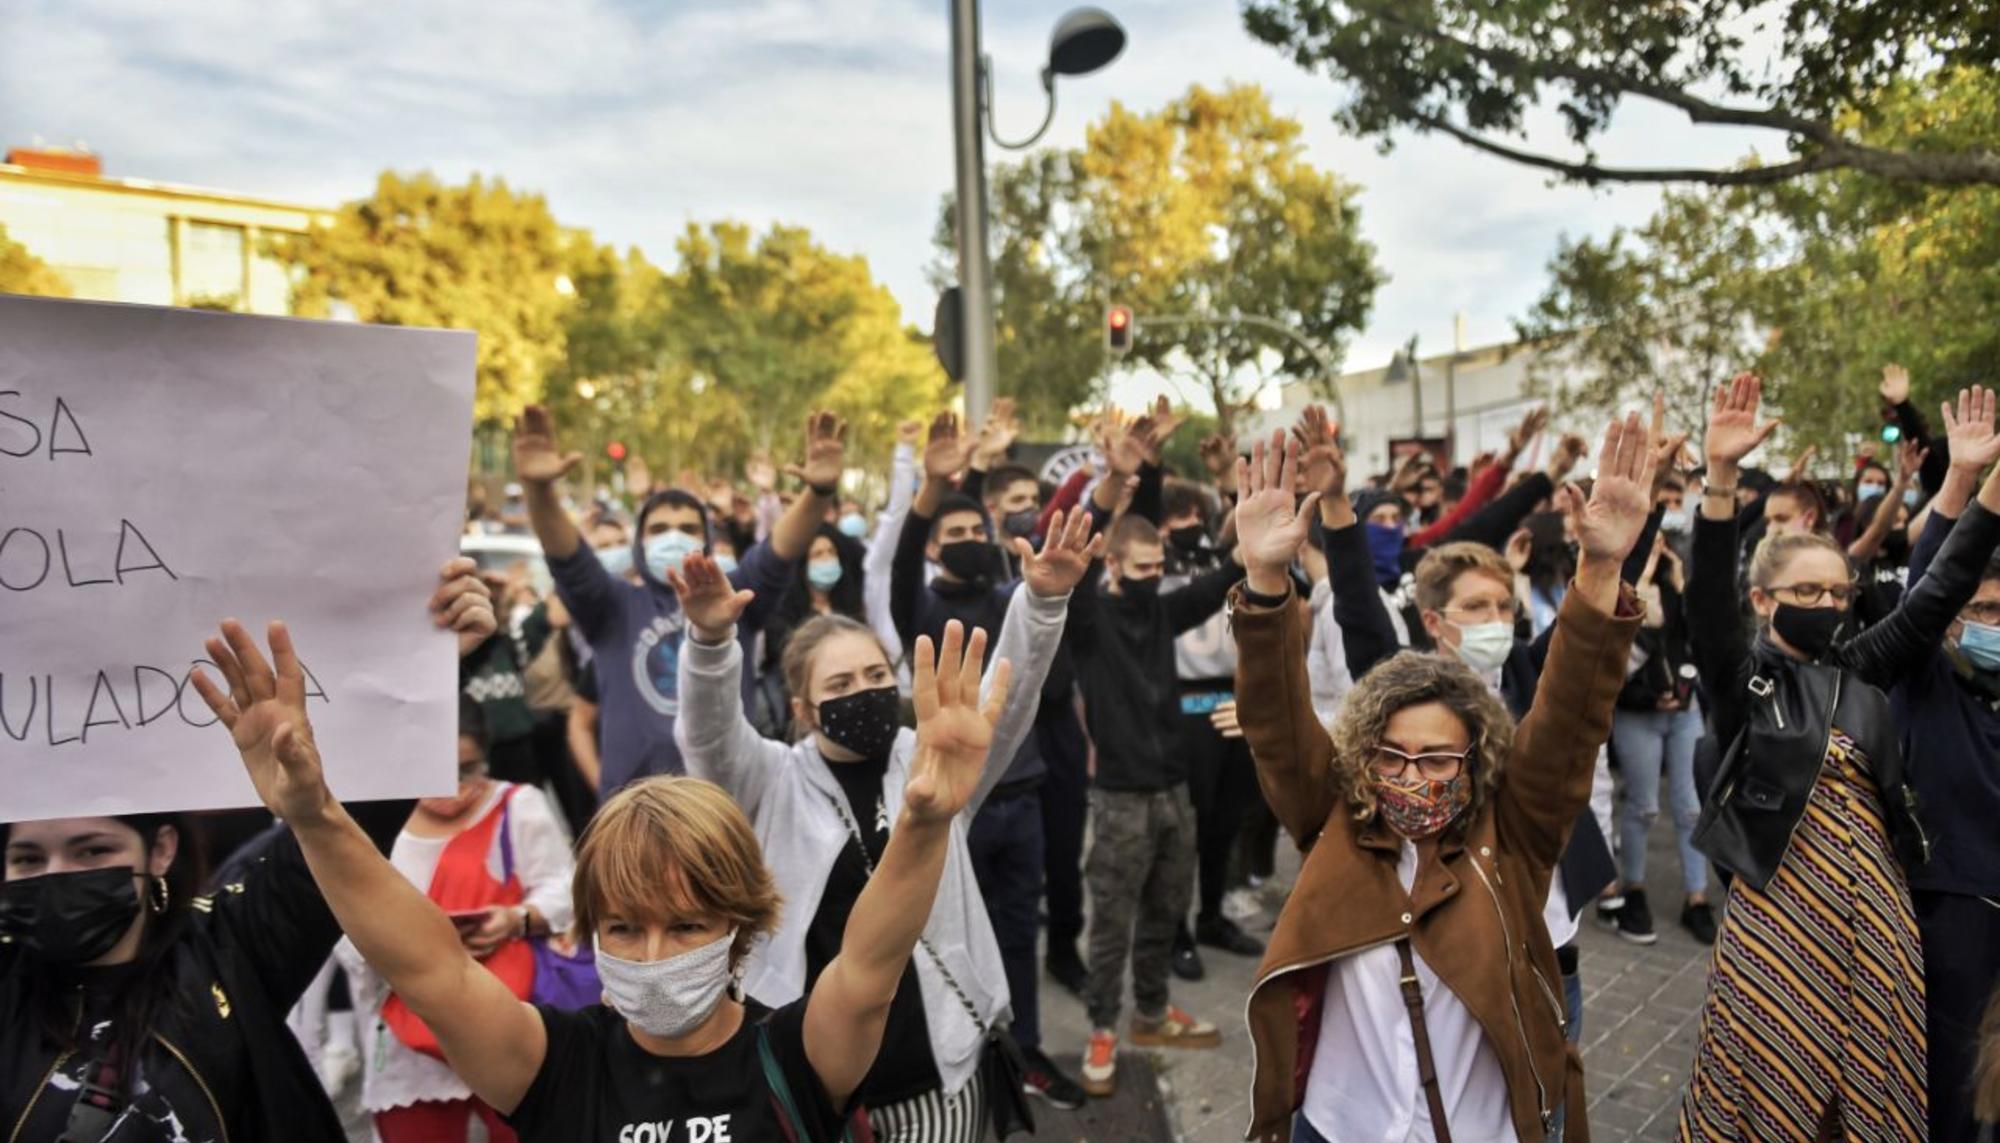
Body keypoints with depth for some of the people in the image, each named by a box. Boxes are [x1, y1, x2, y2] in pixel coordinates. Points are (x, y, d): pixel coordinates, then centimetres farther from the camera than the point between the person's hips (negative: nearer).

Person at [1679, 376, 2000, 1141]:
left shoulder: (1861, 671, 7)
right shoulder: (1741, 676, -6)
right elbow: (1708, 597, -21)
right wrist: (1721, 476, -34)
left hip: (1871, 901, 5)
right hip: (1779, 902, -4)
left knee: (1868, 1071, 15)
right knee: (1766, 1070, 4)